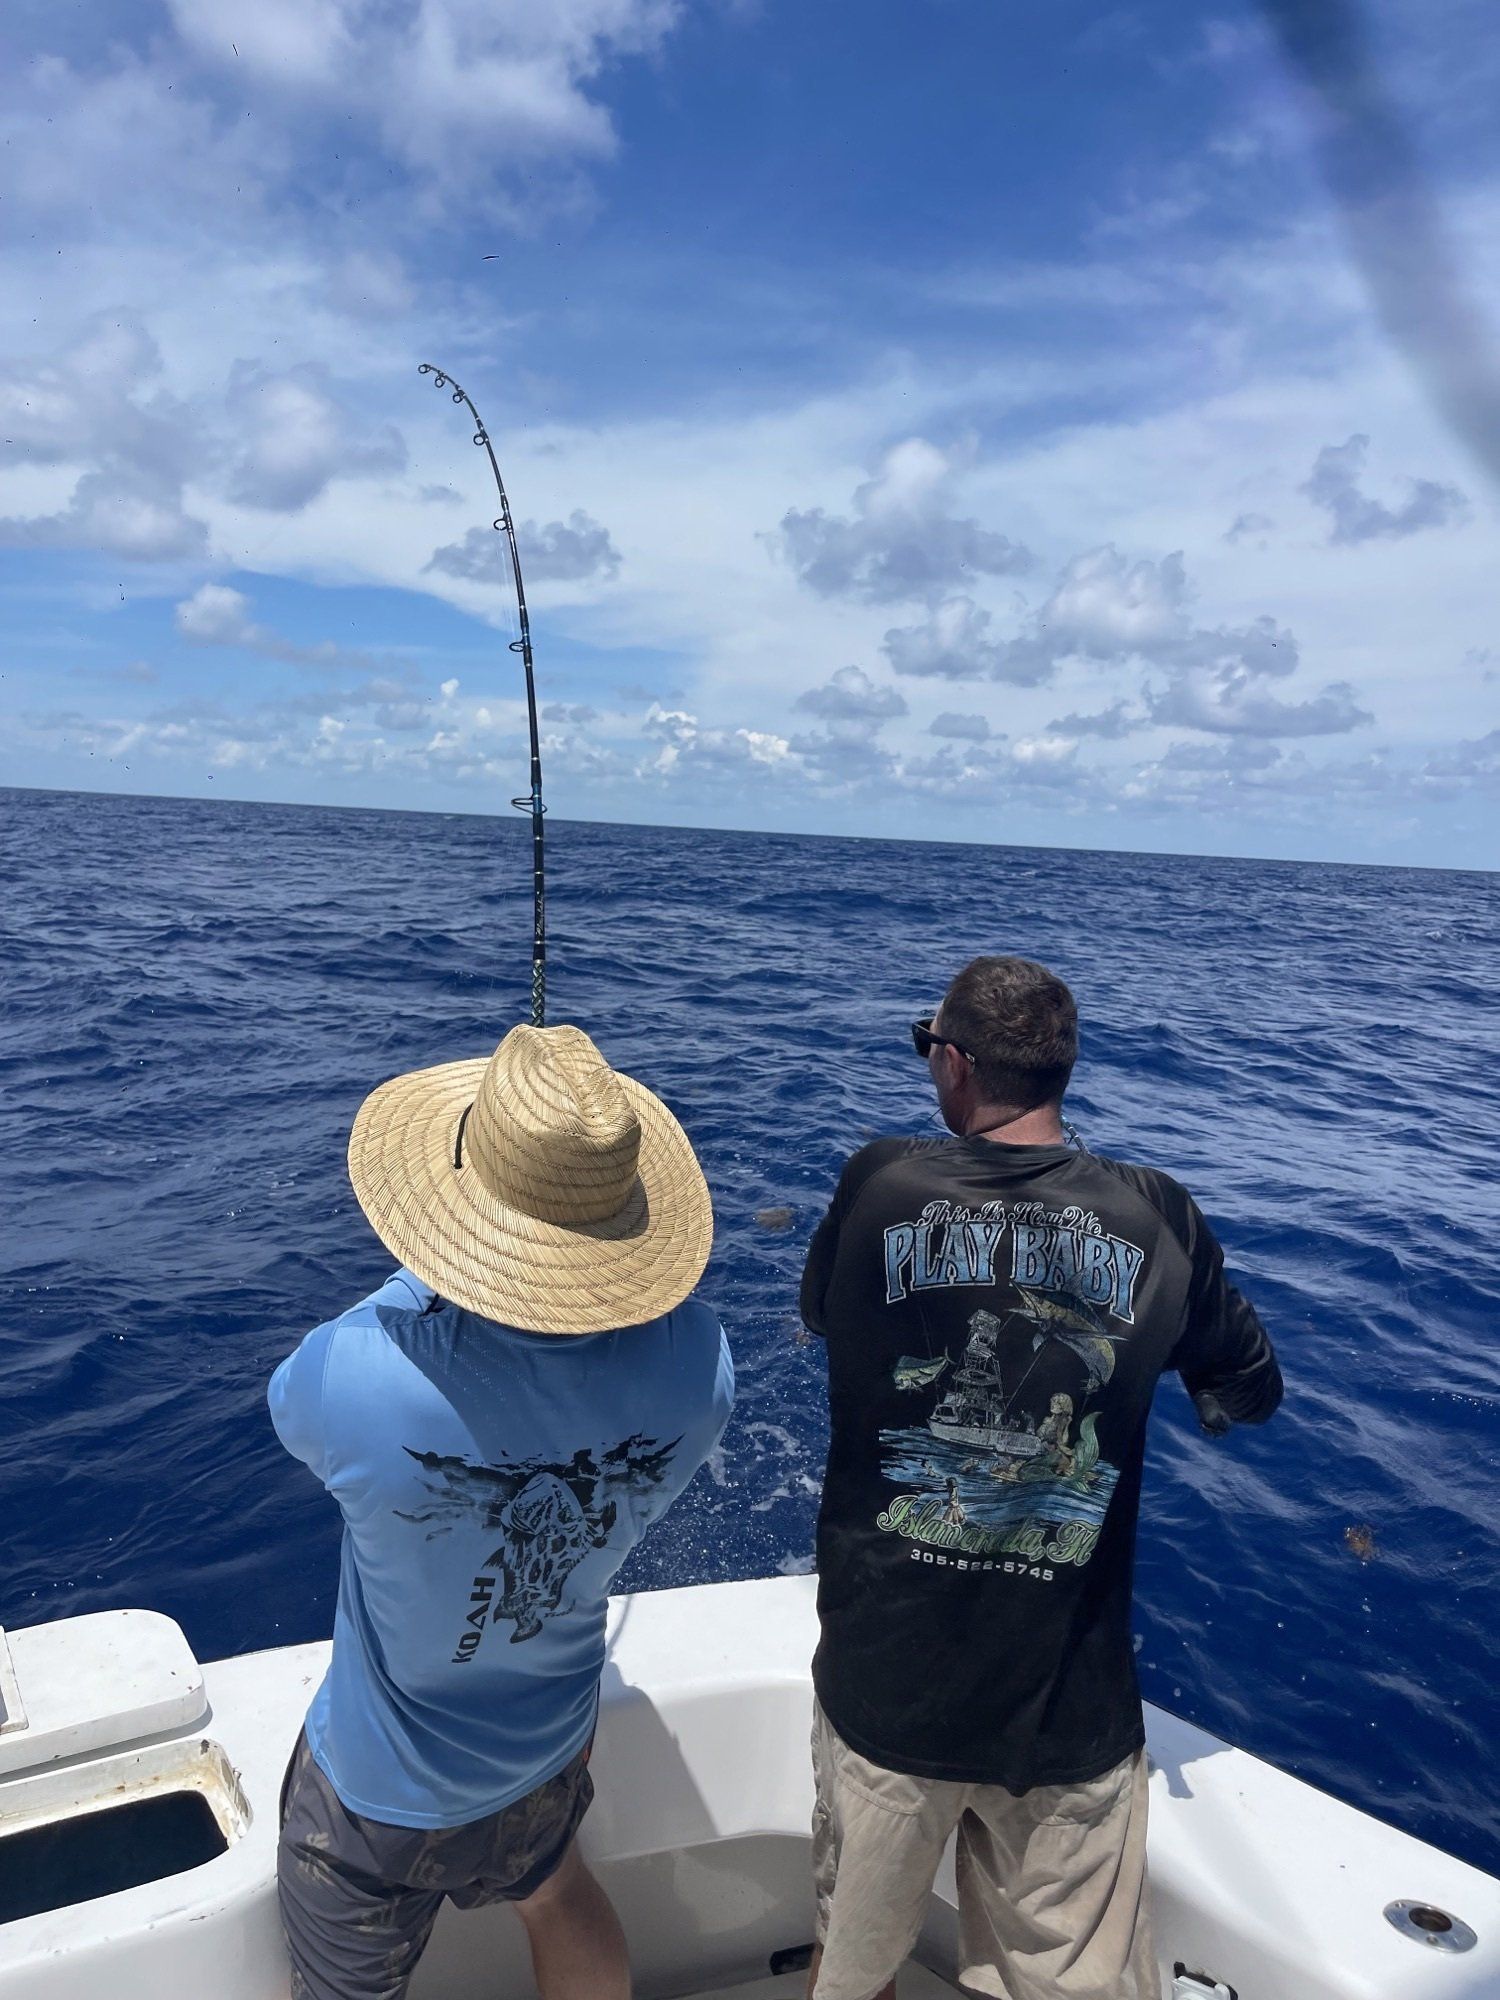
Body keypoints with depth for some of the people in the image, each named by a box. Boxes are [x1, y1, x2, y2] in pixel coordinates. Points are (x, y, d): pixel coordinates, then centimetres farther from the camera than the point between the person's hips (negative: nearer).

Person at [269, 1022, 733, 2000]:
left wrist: (424, 1283, -4)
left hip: (378, 1792, -3)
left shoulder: (357, 1371, -39)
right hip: (549, 1748, 3)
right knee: (556, 1893, 35)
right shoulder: (698, 1360, -28)